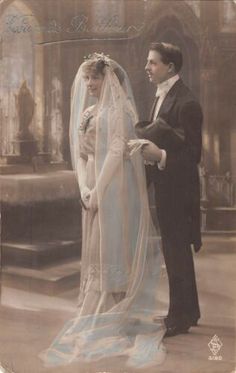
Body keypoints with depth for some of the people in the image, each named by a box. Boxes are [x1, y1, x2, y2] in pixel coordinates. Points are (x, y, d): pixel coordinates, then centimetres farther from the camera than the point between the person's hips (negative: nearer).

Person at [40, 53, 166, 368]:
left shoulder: (118, 109, -8)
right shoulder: (87, 112, 15)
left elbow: (117, 151, -16)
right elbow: (80, 152, 11)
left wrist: (98, 189, -18)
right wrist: (84, 187, -3)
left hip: (114, 187, -8)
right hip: (92, 188, 8)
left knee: (111, 247, -3)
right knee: (94, 250, 11)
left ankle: (113, 314, 5)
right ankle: (96, 308, 20)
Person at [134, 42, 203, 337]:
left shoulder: (186, 103, -17)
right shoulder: (161, 96, 11)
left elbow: (193, 154, -19)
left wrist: (161, 156, -30)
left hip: (178, 188, -9)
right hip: (164, 185, 9)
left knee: (176, 252, -1)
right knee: (176, 250, 17)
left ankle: (179, 317, 11)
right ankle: (188, 311, 30)